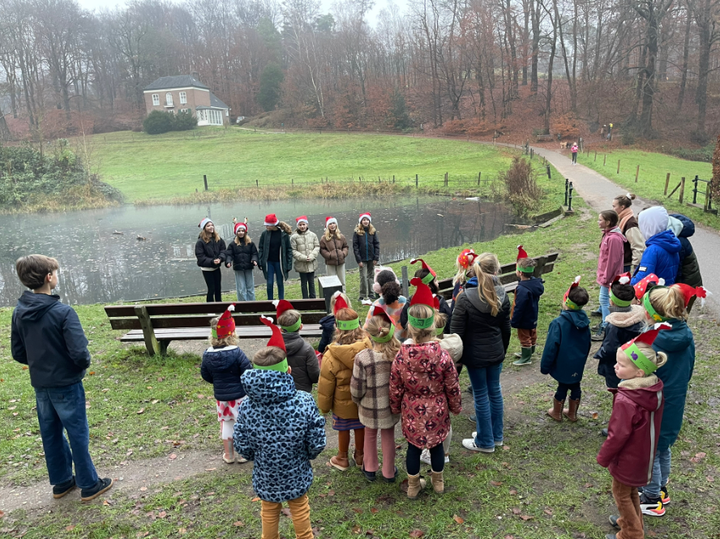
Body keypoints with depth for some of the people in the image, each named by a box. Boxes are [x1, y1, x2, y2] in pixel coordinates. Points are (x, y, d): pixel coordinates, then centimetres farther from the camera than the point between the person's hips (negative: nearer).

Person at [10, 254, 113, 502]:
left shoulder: (19, 312, -2)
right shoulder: (63, 312, -24)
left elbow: (18, 353, 5)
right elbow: (79, 353, -25)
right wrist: (84, 364, -4)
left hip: (39, 385, 6)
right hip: (66, 384, -6)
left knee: (51, 434, 18)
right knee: (78, 434, 7)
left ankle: (61, 482, 34)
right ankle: (89, 485, 19)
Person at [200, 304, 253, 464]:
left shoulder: (207, 355, -8)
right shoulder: (236, 353, -22)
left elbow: (205, 375, 5)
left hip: (220, 396, 4)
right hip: (239, 395, -4)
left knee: (226, 423, 19)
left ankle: (229, 455, 32)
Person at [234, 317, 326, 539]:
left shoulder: (247, 407, -23)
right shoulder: (304, 402, -26)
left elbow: (243, 447, -11)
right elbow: (317, 443, -17)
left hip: (265, 475, 1)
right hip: (296, 473, -1)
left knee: (269, 512, 26)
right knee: (299, 509, 25)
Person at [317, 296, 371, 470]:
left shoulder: (331, 356, -28)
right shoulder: (368, 347, -22)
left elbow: (325, 386, -16)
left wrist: (323, 407, 1)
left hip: (343, 403, -3)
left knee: (343, 430, 19)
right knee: (361, 427, 23)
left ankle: (342, 459, 39)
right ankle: (360, 456, 44)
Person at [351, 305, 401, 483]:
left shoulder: (363, 358, -28)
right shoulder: (399, 354, -20)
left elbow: (357, 389, -18)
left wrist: (357, 400, 4)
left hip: (370, 408, -2)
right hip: (391, 406, 2)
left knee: (370, 435, 24)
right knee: (388, 436, 23)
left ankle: (370, 469, 43)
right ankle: (389, 473, 39)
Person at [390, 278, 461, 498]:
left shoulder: (401, 358, -21)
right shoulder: (443, 356, -23)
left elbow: (395, 389, -8)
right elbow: (452, 387, -10)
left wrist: (396, 408, 11)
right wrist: (456, 406, 9)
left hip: (412, 411, 0)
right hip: (437, 410, 0)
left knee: (413, 447, 19)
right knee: (436, 445, 22)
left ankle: (413, 486, 38)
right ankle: (438, 482, 44)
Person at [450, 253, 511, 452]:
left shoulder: (465, 297, -19)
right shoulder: (501, 295, -4)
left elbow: (456, 332, -16)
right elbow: (506, 328, 7)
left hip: (475, 355, -5)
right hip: (496, 353, 5)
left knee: (481, 395, 7)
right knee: (495, 391, 18)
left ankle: (485, 442, 22)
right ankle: (496, 436, 34)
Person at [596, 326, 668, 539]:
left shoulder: (625, 401, -36)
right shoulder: (655, 390, -11)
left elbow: (618, 435, -26)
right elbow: (651, 424, 3)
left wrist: (603, 457, -9)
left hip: (627, 459, -7)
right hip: (643, 455, 7)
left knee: (621, 495, 16)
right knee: (631, 491, 28)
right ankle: (631, 521, 47)